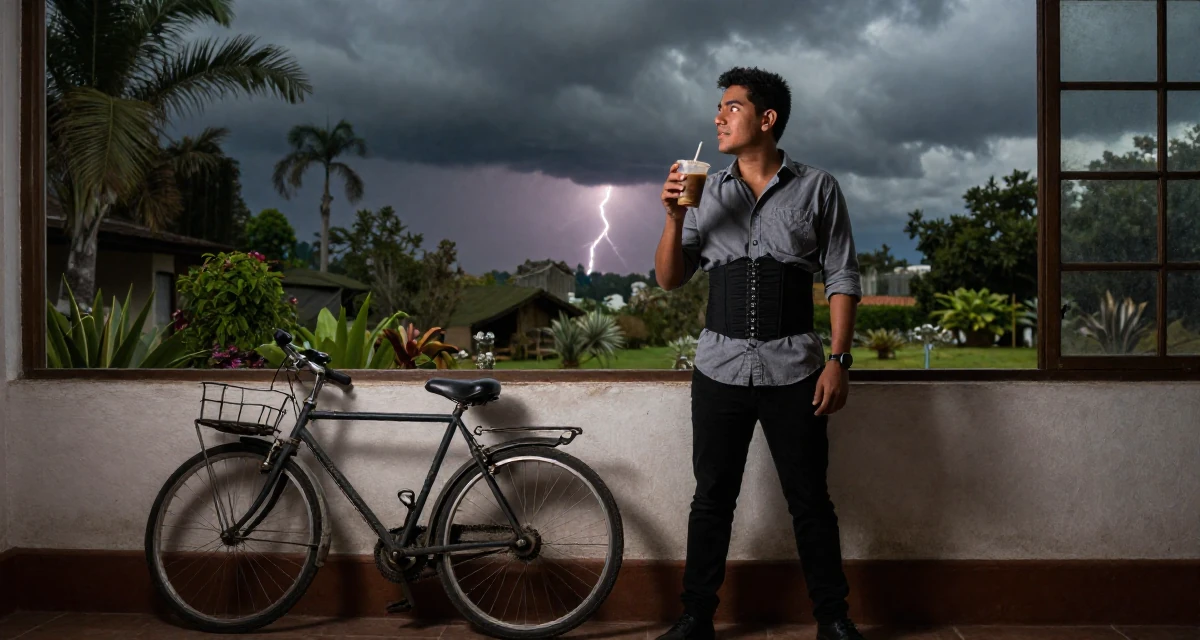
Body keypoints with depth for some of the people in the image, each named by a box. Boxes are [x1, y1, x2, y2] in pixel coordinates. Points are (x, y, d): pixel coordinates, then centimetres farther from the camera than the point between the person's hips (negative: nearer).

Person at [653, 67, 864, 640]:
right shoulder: (708, 191, 9)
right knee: (711, 500, 9)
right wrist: (674, 216, -8)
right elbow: (669, 278, 8)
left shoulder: (816, 189, 3)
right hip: (720, 369, 2)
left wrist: (838, 360, -8)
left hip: (793, 370, -2)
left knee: (810, 501, 5)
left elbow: (842, 280, 1)